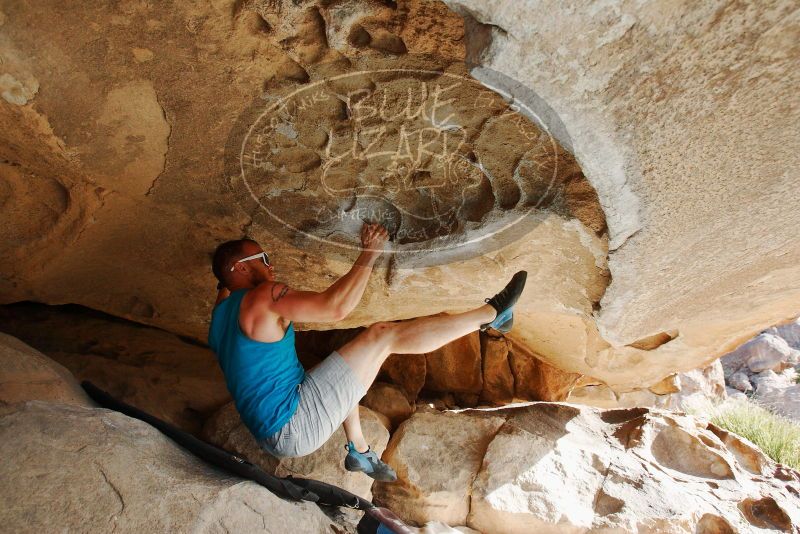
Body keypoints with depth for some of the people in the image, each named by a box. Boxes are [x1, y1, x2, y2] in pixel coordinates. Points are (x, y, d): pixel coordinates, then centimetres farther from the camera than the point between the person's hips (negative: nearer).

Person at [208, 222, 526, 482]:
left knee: (345, 366, 30)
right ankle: (491, 315, -3)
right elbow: (335, 307, -24)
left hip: (271, 435, 10)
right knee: (384, 335, -12)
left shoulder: (222, 309, 12)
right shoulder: (263, 297, -15)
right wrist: (369, 255, -15)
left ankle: (359, 450, 28)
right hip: (293, 427, -10)